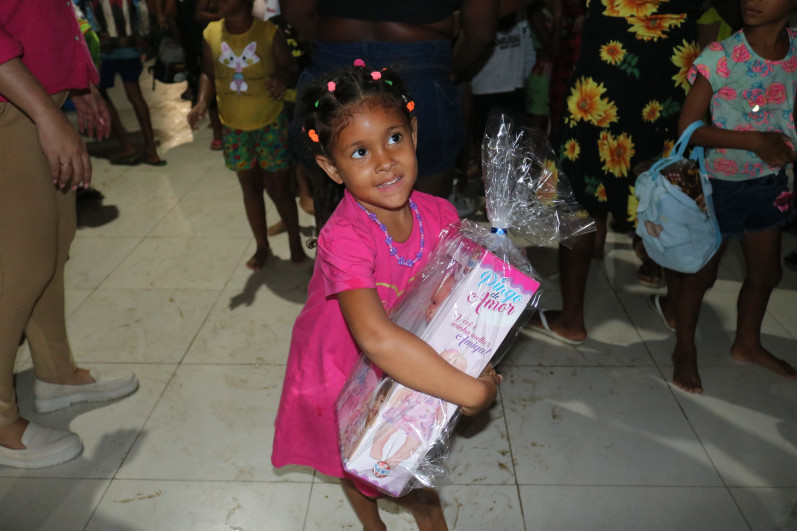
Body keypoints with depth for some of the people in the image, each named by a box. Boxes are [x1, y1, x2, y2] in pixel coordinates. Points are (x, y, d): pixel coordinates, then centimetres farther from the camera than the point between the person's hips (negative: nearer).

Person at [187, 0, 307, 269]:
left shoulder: (270, 33, -14)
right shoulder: (211, 34, -5)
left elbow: (290, 69, -7)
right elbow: (208, 73, 4)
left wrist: (282, 78, -30)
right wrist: (202, 102, -13)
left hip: (271, 124, -3)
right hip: (234, 127, 3)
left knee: (279, 188, 1)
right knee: (250, 188, 13)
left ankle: (295, 242, 22)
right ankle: (262, 246, 30)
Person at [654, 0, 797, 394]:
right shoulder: (721, 58, -20)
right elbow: (687, 128, -19)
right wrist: (754, 141, -25)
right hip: (718, 184, -5)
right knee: (701, 272, 9)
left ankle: (747, 343, 43)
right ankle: (685, 350, 31)